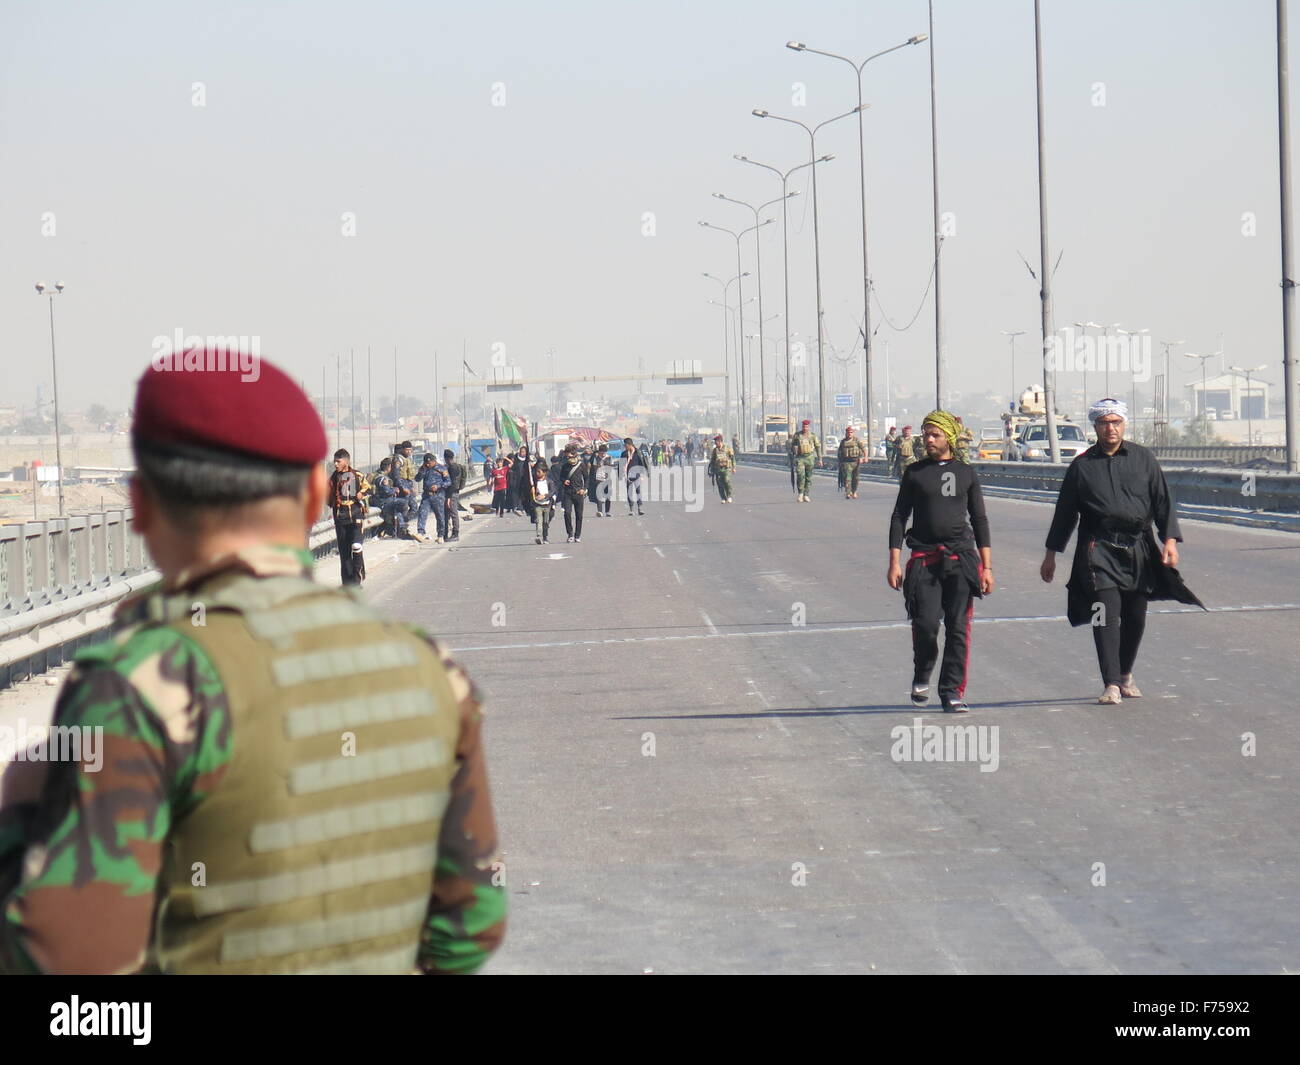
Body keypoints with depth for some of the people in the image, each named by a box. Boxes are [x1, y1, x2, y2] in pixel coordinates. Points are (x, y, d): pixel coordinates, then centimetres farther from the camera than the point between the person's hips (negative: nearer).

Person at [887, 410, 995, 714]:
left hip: (961, 558, 1)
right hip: (924, 559, -1)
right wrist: (894, 563, -1)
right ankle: (921, 677, 15)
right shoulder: (915, 472, 8)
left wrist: (987, 566, 6)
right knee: (925, 624, -11)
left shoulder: (965, 473, 11)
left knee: (958, 629, -3)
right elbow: (899, 517, 8)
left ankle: (952, 692, 3)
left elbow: (979, 520, 13)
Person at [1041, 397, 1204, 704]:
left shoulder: (1143, 459, 8)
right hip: (1099, 549, -2)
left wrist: (1170, 539, -4)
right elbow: (1065, 511, 13)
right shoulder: (1082, 466, 7)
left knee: (1135, 617, 8)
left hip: (1139, 549, 2)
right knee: (1106, 615, -13)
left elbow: (1163, 501, 8)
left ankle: (1126, 675, 28)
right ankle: (1111, 684, -14)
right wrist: (1051, 553, 14)